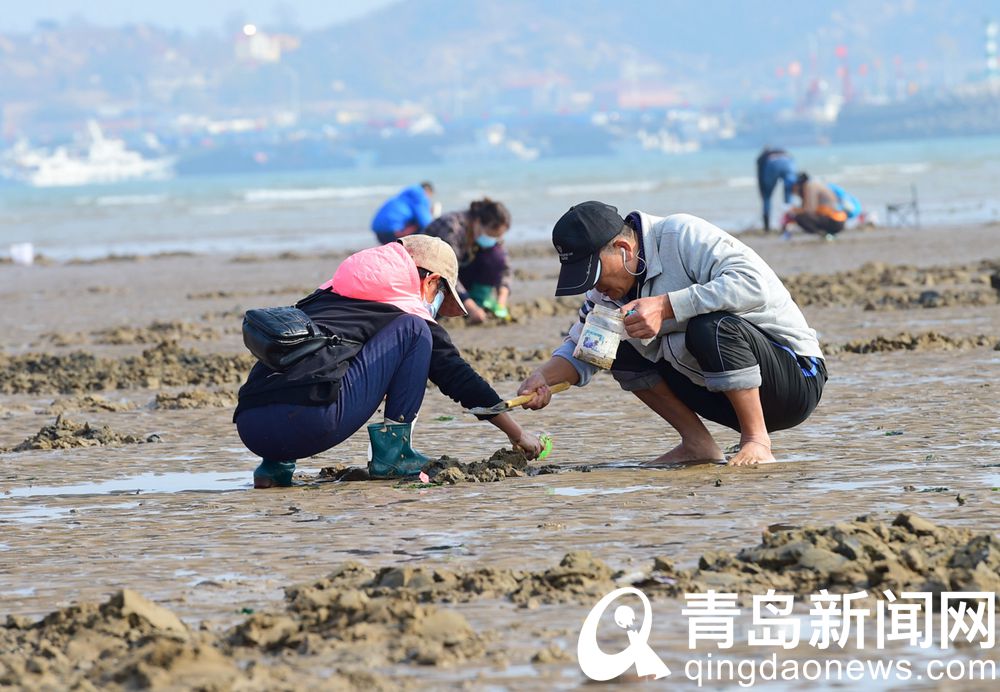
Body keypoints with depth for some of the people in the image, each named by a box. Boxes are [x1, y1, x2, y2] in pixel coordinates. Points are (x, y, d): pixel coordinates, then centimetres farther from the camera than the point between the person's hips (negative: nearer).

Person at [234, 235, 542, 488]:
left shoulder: (328, 294, 31)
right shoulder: (409, 314, 15)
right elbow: (459, 378, 22)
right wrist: (517, 434, 33)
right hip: (310, 424, -6)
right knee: (413, 331, 10)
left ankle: (275, 466, 20)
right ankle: (392, 453, 3)